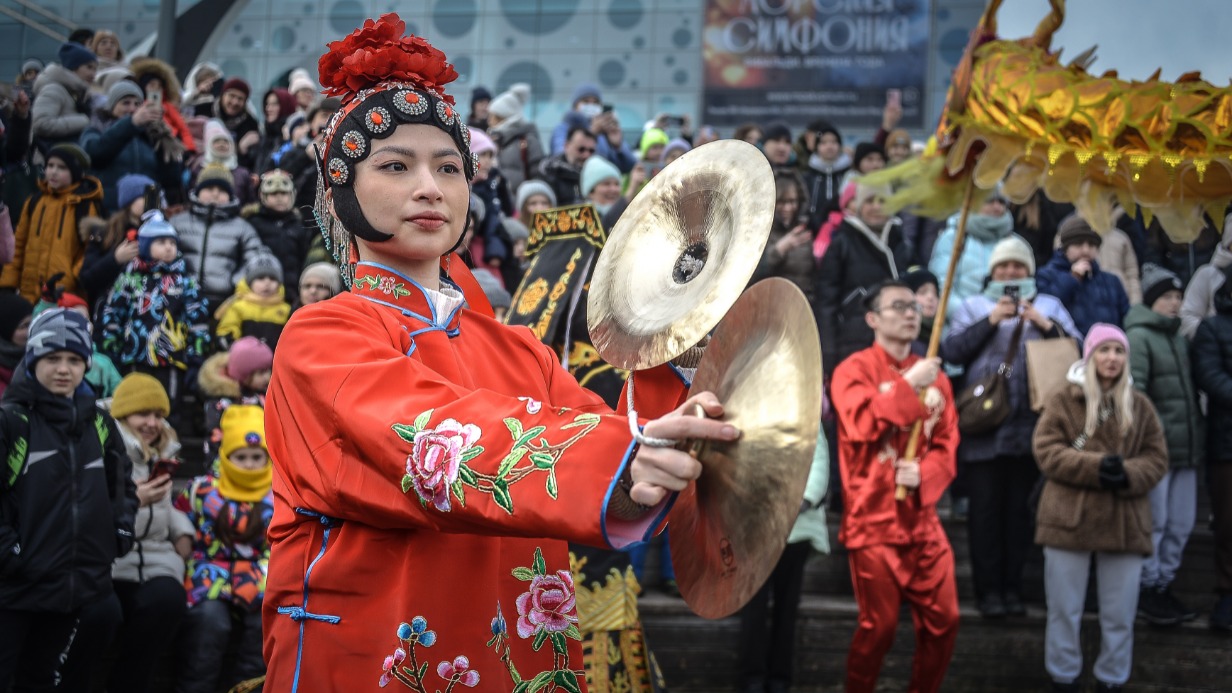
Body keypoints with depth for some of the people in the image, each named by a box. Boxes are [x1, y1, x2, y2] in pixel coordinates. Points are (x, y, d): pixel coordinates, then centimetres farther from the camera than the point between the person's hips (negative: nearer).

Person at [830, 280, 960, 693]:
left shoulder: (935, 376, 10)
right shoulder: (854, 370, -4)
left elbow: (947, 447, 8)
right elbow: (863, 424, -22)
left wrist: (923, 474, -11)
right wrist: (909, 384, -17)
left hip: (923, 520, 5)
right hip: (873, 520, -5)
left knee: (943, 620, 4)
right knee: (879, 626, -4)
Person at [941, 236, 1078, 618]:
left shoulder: (1049, 306, 15)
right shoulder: (973, 306, 12)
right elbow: (951, 350, -4)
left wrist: (1045, 325, -12)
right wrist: (991, 320, -11)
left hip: (1030, 427, 1)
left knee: (1019, 508, 4)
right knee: (985, 509, -1)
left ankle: (1012, 586, 11)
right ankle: (988, 589, 4)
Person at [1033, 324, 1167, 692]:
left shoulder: (1140, 405, 9)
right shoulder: (1063, 400, 0)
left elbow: (1157, 459, 5)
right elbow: (1046, 452, -8)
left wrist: (1128, 474, -16)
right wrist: (1096, 466, -20)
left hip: (1125, 523, 2)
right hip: (1069, 520, -2)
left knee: (1120, 616, 8)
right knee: (1064, 611, 6)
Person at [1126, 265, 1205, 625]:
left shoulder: (1178, 338, 18)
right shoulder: (1138, 336, -8)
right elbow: (1132, 390, -16)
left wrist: (1199, 440, 17)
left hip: (1186, 447, 8)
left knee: (1181, 523, 11)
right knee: (1154, 522, -2)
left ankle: (1164, 585, 22)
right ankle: (1146, 590, 8)